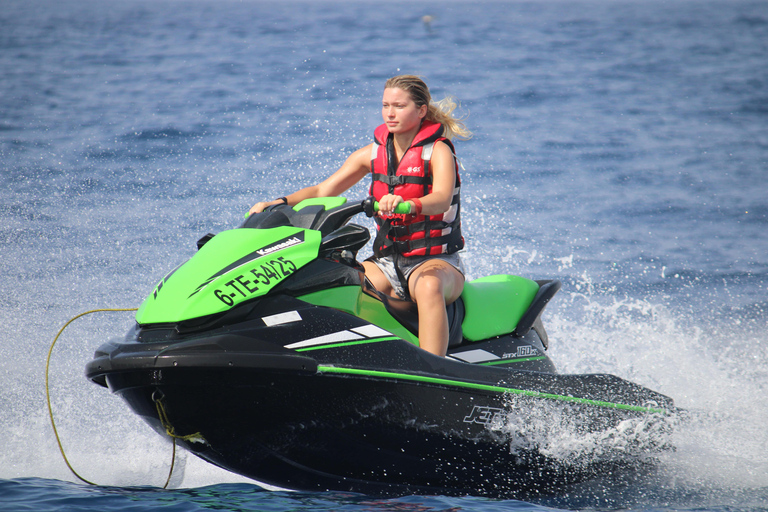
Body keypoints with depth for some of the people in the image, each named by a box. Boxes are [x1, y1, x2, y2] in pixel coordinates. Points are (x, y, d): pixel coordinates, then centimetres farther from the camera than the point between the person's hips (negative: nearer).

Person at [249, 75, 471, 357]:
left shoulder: (438, 150, -6)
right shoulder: (373, 153, 10)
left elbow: (442, 199, -26)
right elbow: (322, 191, 9)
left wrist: (408, 204, -49)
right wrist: (279, 203, -9)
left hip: (436, 261, -5)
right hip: (386, 263, 6)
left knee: (429, 286, -41)